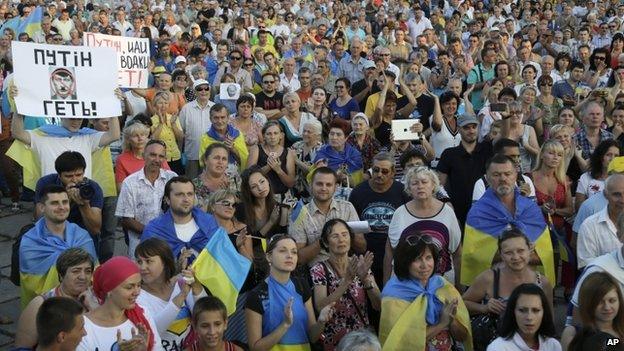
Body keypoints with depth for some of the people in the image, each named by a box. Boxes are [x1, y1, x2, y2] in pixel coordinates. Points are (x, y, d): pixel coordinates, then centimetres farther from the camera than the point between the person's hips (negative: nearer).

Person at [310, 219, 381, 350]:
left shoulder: (359, 265, 4)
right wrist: (347, 279, -23)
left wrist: (365, 278, -17)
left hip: (363, 336, 2)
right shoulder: (319, 270, -4)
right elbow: (321, 307, -16)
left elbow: (379, 305, -2)